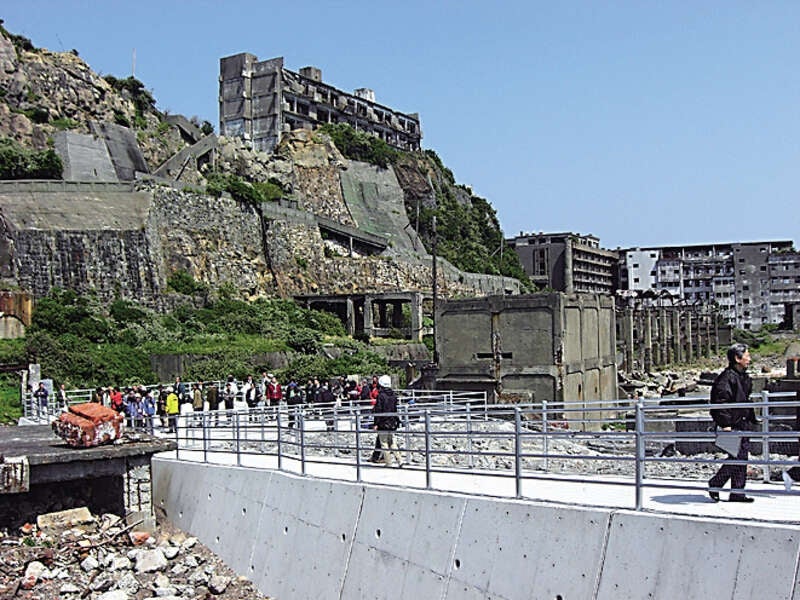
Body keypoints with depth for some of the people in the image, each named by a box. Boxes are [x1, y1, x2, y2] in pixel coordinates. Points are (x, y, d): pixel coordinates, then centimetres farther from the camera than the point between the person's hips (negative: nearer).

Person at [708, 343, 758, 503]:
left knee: (741, 458, 8)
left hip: (742, 424, 10)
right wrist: (725, 423, -24)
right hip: (731, 425, -10)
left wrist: (752, 418, 24)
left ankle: (737, 492, 12)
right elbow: (720, 401, -20)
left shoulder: (743, 376, 16)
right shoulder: (727, 377, -15)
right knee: (736, 458, -10)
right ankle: (714, 484, 5)